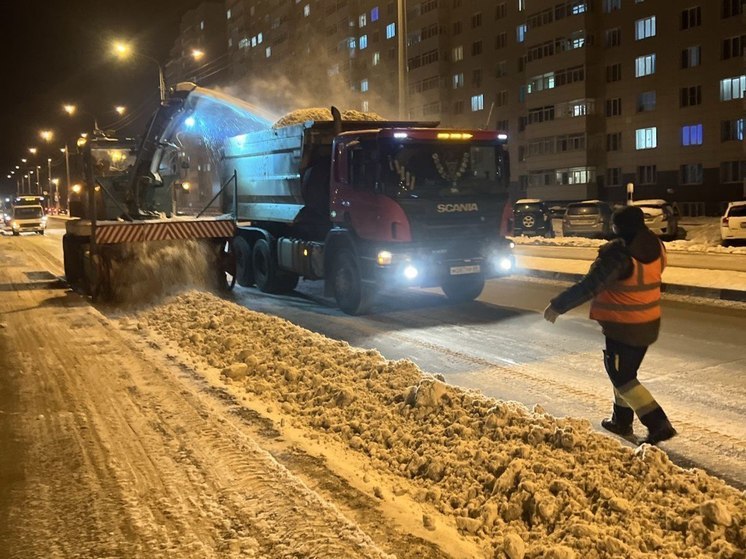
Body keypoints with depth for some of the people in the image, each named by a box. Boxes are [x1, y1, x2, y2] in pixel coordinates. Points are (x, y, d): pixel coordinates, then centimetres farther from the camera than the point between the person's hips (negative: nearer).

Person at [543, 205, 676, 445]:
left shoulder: (618, 253, -24)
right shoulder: (656, 247, 1)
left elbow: (589, 286, -26)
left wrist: (557, 306, -21)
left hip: (624, 326, -8)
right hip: (648, 323, 8)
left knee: (622, 377, 3)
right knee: (625, 372, 22)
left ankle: (659, 424, -2)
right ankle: (621, 420, 33)